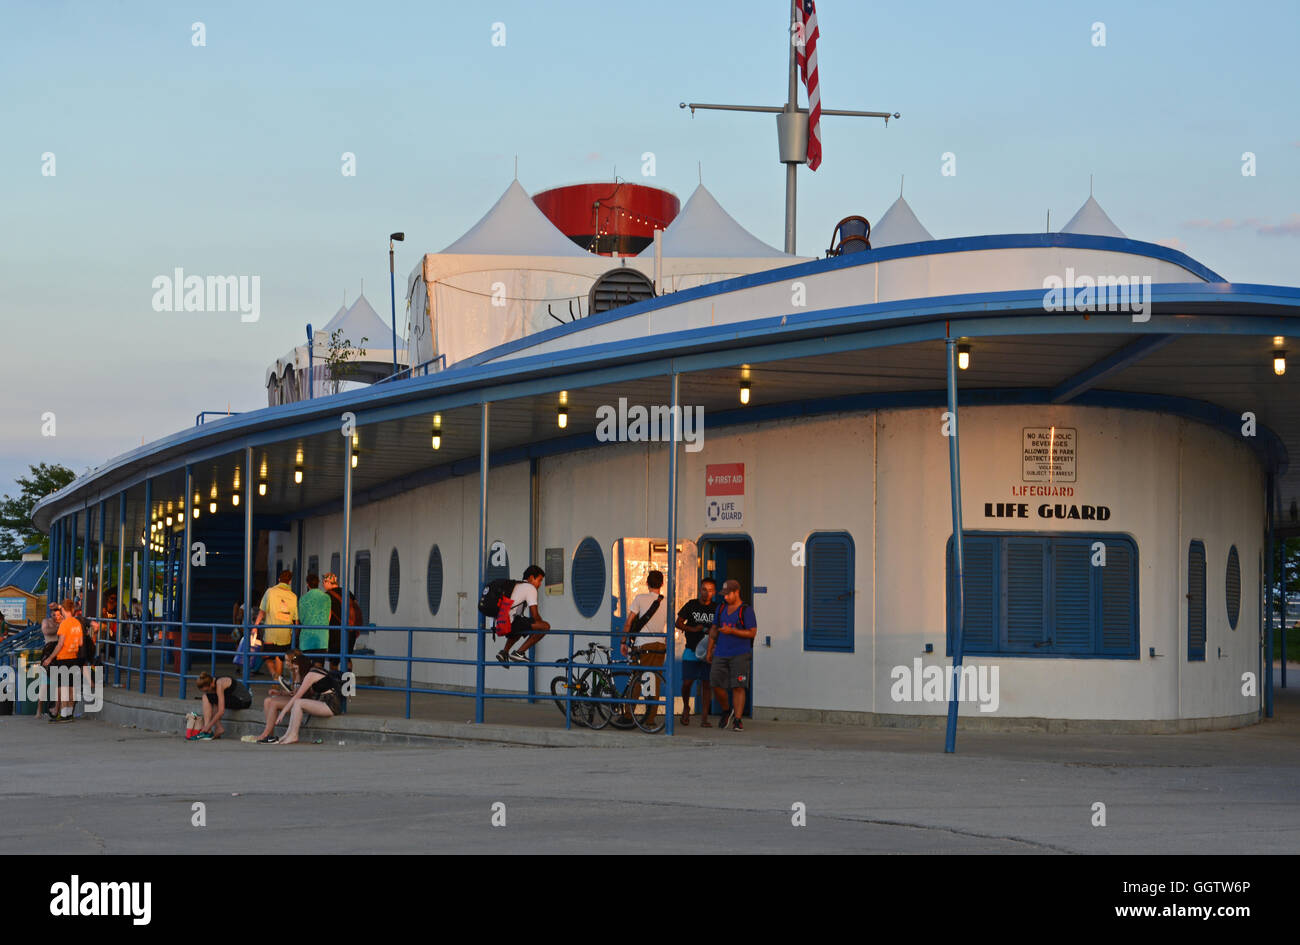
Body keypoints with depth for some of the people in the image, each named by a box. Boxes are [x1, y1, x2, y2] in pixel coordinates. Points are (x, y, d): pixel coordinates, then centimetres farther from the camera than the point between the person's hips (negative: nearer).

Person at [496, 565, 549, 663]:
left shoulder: (515, 585, 28)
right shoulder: (530, 588, 1)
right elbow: (535, 615, -5)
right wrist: (541, 624, 14)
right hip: (511, 623, -10)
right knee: (545, 626, -8)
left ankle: (504, 651, 21)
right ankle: (519, 652, -6)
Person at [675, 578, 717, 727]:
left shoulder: (717, 608, 3)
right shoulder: (691, 605, 2)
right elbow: (678, 623, 5)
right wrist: (692, 629, -11)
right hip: (691, 650, 0)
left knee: (706, 684, -1)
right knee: (687, 683, -5)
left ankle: (704, 718, 2)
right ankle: (686, 708, 24)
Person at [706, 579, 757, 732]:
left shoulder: (746, 610, -4)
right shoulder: (721, 608, 13)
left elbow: (752, 633, -8)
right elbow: (714, 630, 19)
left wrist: (731, 631, -17)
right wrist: (709, 651, 16)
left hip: (740, 655, -5)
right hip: (721, 654, 5)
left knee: (738, 687, -8)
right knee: (717, 685, -2)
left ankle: (737, 720, -6)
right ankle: (726, 711, 23)